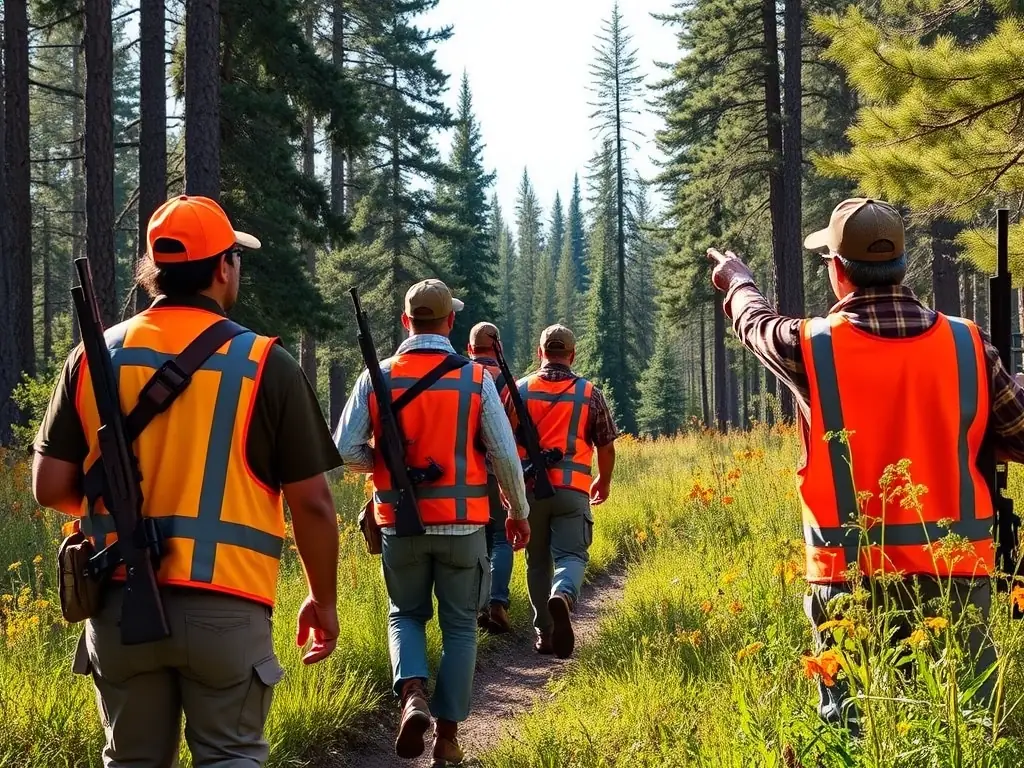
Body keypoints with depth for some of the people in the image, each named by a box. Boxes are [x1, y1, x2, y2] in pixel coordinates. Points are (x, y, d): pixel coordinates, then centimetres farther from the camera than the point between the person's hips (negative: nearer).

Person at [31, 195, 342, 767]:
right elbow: (312, 503, -5)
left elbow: (51, 487, 4)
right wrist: (324, 600, 9)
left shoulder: (94, 357, 3)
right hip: (225, 608, -3)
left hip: (119, 603, 3)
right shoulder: (264, 364, -6)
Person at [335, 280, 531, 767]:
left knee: (406, 614, 19)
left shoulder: (377, 377, -4)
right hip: (462, 522, -1)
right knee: (459, 626, 12)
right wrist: (518, 511, 10)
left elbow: (347, 451, -5)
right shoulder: (475, 379, -6)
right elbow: (505, 455, -4)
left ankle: (412, 695, -7)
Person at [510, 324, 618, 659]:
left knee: (538, 560, 13)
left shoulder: (520, 390, 5)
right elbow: (606, 446, 10)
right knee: (571, 555, -3)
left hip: (529, 487, 2)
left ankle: (544, 632, 15)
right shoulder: (590, 394, 4)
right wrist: (604, 482, 28)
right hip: (571, 490, -2)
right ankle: (562, 596, -35)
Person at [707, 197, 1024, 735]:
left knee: (853, 735, 8)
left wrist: (736, 280, 39)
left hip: (852, 578, -1)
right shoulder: (967, 344, -3)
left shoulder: (812, 347, -6)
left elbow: (756, 322, 17)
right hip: (955, 574, 1)